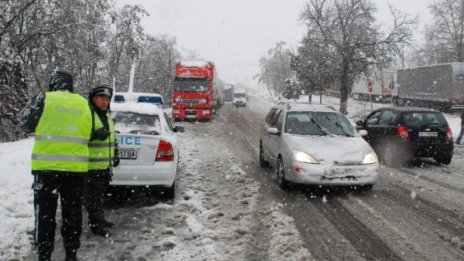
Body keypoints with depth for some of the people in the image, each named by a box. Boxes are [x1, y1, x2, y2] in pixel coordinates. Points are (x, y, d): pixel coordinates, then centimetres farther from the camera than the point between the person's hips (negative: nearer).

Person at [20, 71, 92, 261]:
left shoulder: (44, 99, -3)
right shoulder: (83, 103, 9)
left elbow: (26, 124, 7)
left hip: (47, 166, -3)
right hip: (76, 167, 3)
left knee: (45, 212, 7)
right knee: (72, 211, 13)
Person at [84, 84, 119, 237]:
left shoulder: (107, 116, 17)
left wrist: (115, 154, 26)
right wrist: (95, 134, -32)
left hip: (105, 165, 9)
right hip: (91, 166, -9)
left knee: (100, 194, 20)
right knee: (92, 196, 0)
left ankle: (99, 219, 32)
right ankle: (95, 224, 7)